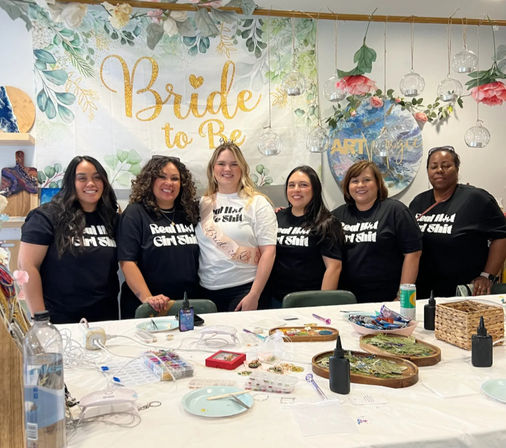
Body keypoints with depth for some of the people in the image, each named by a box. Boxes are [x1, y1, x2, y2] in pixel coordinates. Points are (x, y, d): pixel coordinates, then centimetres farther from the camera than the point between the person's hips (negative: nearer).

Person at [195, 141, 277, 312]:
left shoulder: (258, 203, -2)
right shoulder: (202, 203, 9)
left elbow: (268, 251, -7)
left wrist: (254, 295, -13)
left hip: (244, 289, -3)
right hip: (206, 291, 3)